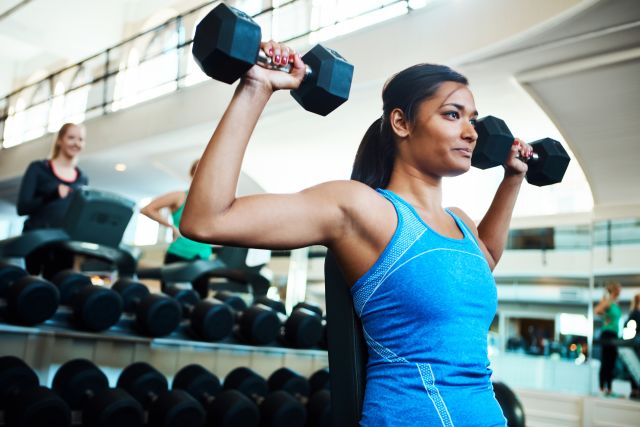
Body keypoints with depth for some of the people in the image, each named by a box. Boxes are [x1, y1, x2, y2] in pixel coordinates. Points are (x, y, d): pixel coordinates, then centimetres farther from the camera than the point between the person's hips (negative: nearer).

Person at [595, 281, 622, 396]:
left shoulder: (615, 302, 14)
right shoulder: (607, 301, -11)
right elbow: (596, 310, -28)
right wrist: (606, 317, -13)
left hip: (614, 335, 9)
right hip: (607, 334, -9)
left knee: (612, 362, 10)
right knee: (605, 362, -5)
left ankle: (609, 388, 16)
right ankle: (602, 388, 0)